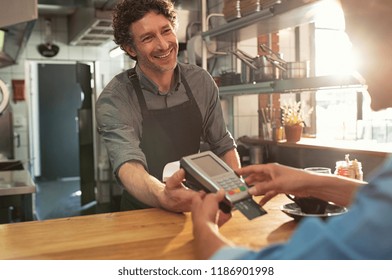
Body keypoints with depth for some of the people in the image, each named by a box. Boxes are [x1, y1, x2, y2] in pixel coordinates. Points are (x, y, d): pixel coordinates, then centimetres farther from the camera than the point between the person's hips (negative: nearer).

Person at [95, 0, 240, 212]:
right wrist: (163, 197, -48)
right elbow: (128, 164, -29)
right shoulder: (113, 100, -16)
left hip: (194, 208, 2)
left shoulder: (201, 82, -4)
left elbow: (223, 145, 5)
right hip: (142, 214, -2)